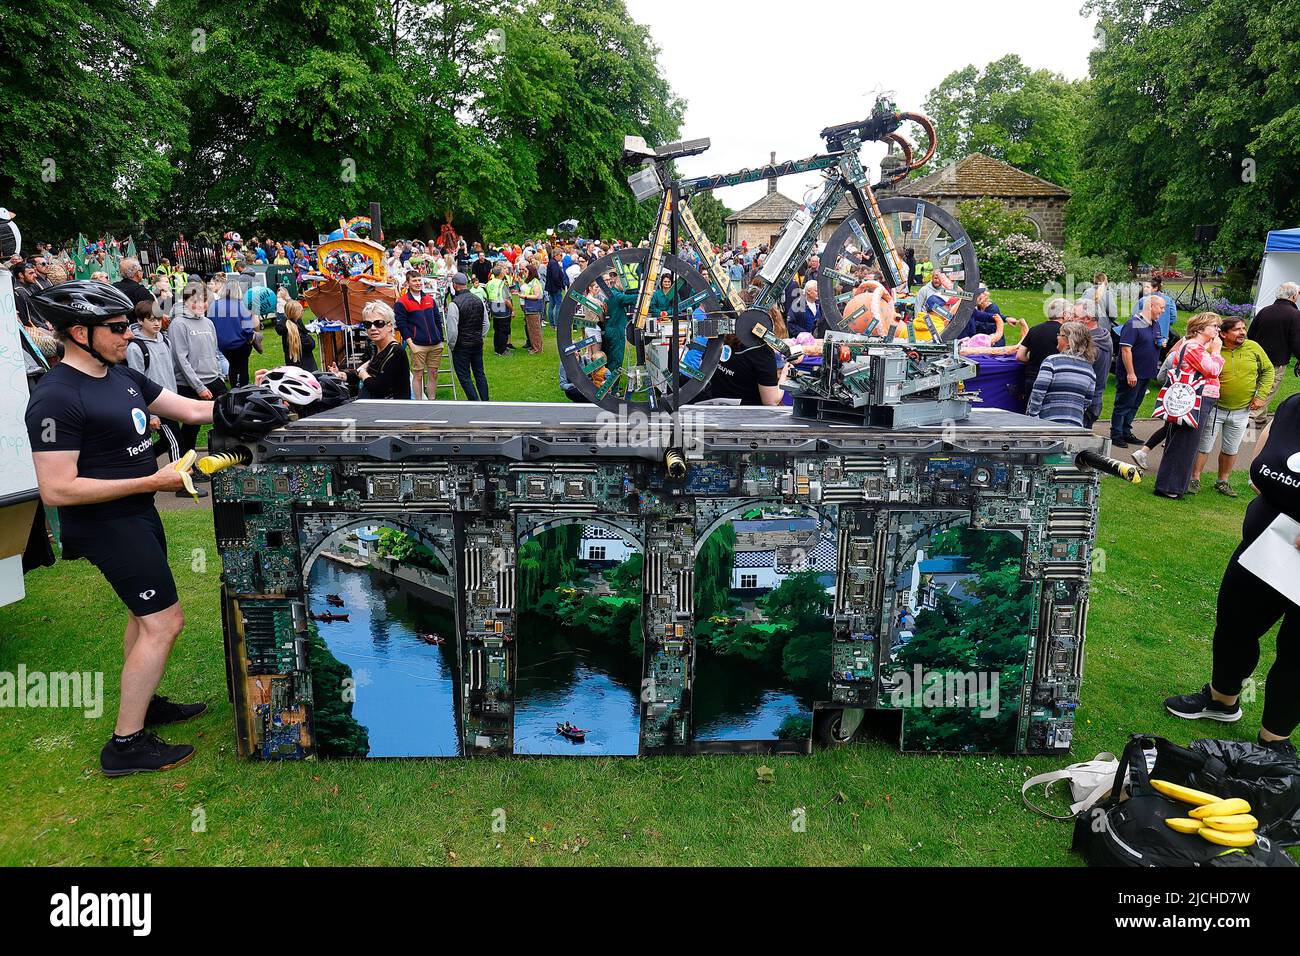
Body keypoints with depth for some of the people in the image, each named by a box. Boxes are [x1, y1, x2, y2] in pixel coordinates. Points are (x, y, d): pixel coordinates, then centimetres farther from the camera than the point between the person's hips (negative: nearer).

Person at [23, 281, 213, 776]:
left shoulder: (123, 376, 5)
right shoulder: (56, 398, -22)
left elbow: (192, 410, 8)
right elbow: (58, 489, -25)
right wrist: (151, 481, -24)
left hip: (138, 513, 9)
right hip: (106, 524, -9)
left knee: (145, 614, 21)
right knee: (164, 622, -7)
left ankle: (143, 703, 39)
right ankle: (125, 745, 4)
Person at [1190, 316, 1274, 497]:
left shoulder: (1253, 348, -5)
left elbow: (1268, 370, 7)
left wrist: (1261, 395, -1)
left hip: (1241, 411, 3)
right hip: (1214, 408, -3)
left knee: (1231, 450, 13)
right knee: (1204, 446, 3)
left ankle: (1222, 482, 27)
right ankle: (1195, 480, 15)